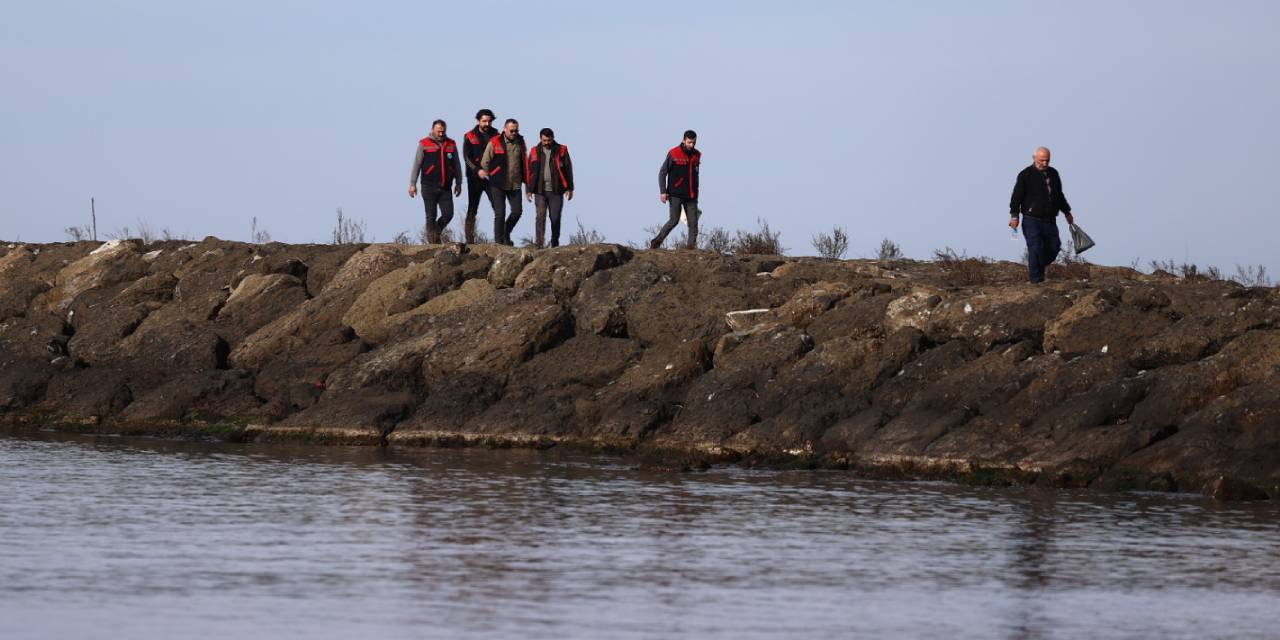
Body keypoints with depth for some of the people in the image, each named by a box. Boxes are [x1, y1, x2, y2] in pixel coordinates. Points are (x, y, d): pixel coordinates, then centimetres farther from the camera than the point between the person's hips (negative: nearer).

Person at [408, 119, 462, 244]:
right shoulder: (424, 144, 0)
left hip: (445, 188, 3)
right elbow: (416, 165, 1)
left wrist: (458, 183, 13)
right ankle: (432, 240, 6)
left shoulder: (451, 145, 9)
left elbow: (457, 166, 16)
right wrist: (413, 184, -3)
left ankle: (436, 231, 21)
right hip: (429, 187, -3)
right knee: (431, 216, -2)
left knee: (448, 214, -4)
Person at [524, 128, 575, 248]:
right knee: (540, 217, -10)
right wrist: (529, 190, 5)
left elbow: (568, 169, 4)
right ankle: (539, 245, -13)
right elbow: (528, 171, 8)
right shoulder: (535, 152, 5)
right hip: (540, 191, 0)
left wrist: (569, 188, 0)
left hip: (556, 191, 0)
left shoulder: (561, 151, 2)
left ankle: (555, 244, 18)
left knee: (555, 218, 4)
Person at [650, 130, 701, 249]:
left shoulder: (697, 155, 10)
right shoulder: (673, 154, -6)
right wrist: (663, 192, -11)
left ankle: (692, 244, -2)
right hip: (675, 195, -5)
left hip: (691, 196, 5)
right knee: (674, 221, -9)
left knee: (693, 222, -4)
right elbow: (662, 173, -2)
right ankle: (657, 242, 3)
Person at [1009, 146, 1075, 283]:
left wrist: (1067, 212, 31)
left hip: (1049, 220, 6)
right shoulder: (1026, 175, -4)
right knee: (1035, 250, -11)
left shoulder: (1053, 174, 15)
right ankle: (1036, 280, -7)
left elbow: (1059, 195, 28)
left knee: (1053, 248, 4)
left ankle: (1033, 268, 26)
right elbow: (1017, 196, -6)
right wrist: (1014, 216, -15)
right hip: (1032, 220, -6)